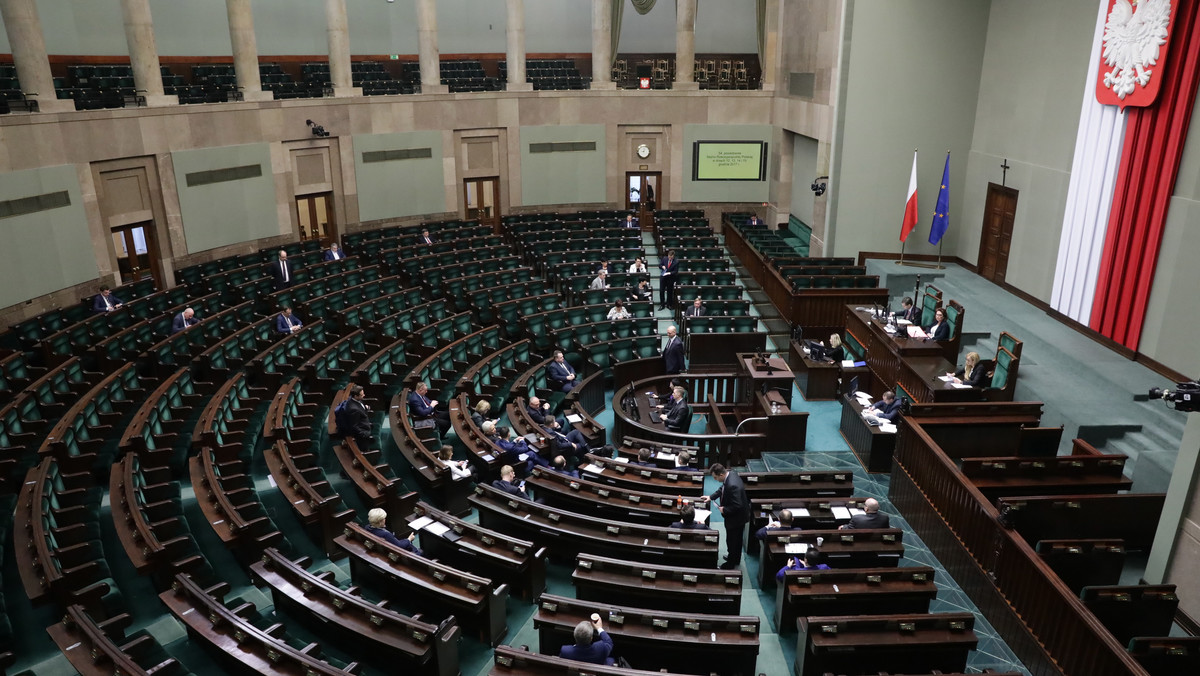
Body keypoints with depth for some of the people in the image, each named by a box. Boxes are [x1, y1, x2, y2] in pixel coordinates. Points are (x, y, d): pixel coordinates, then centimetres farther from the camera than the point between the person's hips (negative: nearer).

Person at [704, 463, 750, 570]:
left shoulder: (732, 485, -38)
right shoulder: (731, 474, -8)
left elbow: (737, 506, -34)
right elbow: (723, 488, 10)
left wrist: (724, 510, -20)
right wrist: (711, 497, 4)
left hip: (735, 518, -9)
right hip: (739, 516, 9)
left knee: (732, 541, 11)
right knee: (737, 539, 28)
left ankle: (730, 564, 31)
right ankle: (736, 559, 48)